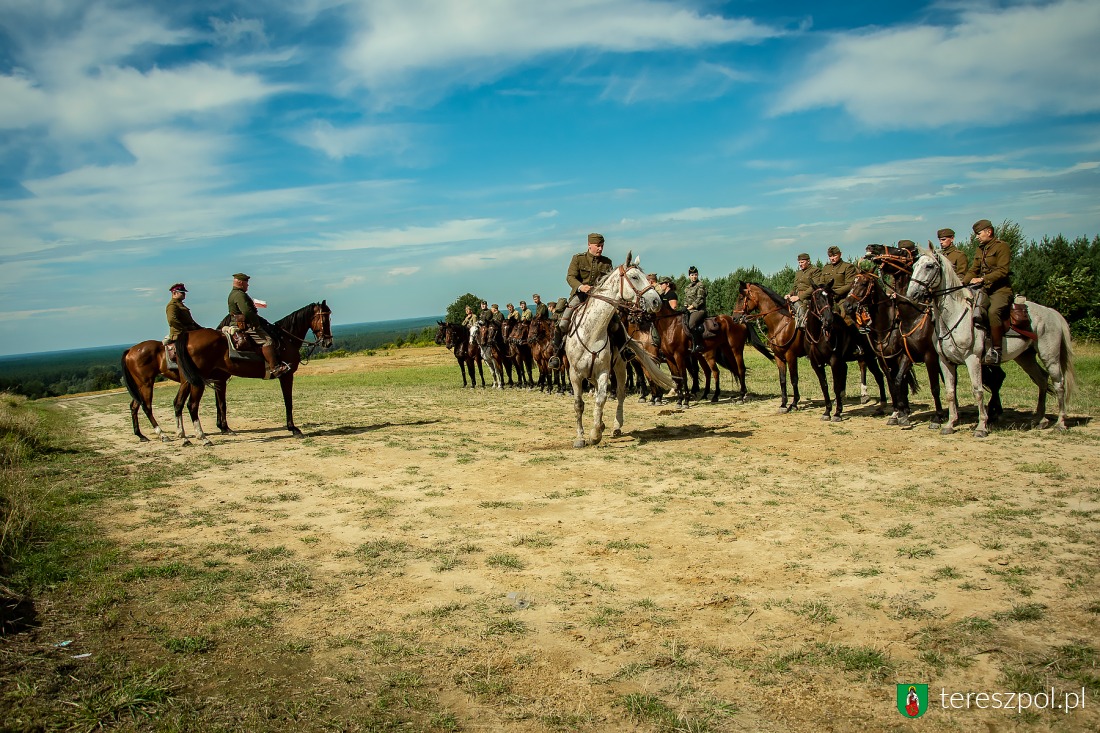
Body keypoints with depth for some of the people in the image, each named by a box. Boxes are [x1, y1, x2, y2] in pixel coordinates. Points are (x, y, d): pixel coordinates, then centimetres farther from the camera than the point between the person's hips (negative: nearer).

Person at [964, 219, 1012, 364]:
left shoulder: (1002, 247, -5)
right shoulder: (980, 250, 19)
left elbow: (1002, 271, -15)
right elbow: (973, 270, 17)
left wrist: (982, 279, -23)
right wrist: (962, 283, -1)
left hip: (1000, 290, -9)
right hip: (984, 290, 9)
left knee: (993, 311, -34)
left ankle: (996, 350, -29)